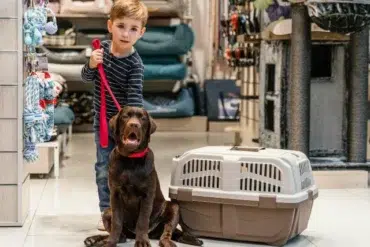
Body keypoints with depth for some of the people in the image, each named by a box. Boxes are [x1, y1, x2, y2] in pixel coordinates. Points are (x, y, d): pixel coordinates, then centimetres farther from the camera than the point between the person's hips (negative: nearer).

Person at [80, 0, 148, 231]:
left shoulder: (135, 64, -21)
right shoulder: (103, 48, -5)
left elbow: (134, 97, -26)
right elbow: (87, 78, 1)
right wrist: (91, 65, -21)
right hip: (102, 121, 5)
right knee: (104, 169, 11)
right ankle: (107, 212, 22)